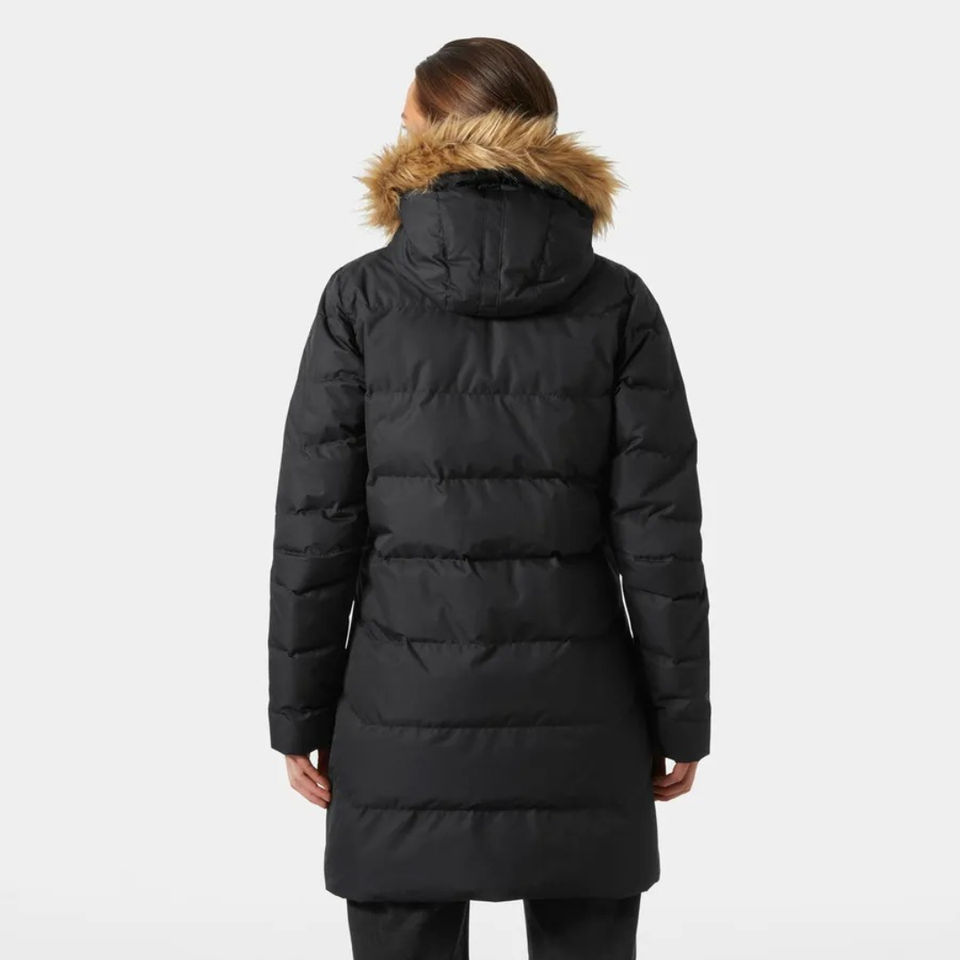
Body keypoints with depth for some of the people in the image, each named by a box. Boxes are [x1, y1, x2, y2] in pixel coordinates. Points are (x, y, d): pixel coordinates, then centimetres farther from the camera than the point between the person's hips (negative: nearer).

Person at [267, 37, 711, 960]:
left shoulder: (362, 298, -4)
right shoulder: (619, 303, -2)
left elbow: (315, 525, -5)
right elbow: (659, 532, -5)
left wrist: (299, 717, 4)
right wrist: (680, 718, 4)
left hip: (408, 711, -1)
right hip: (574, 710, 1)